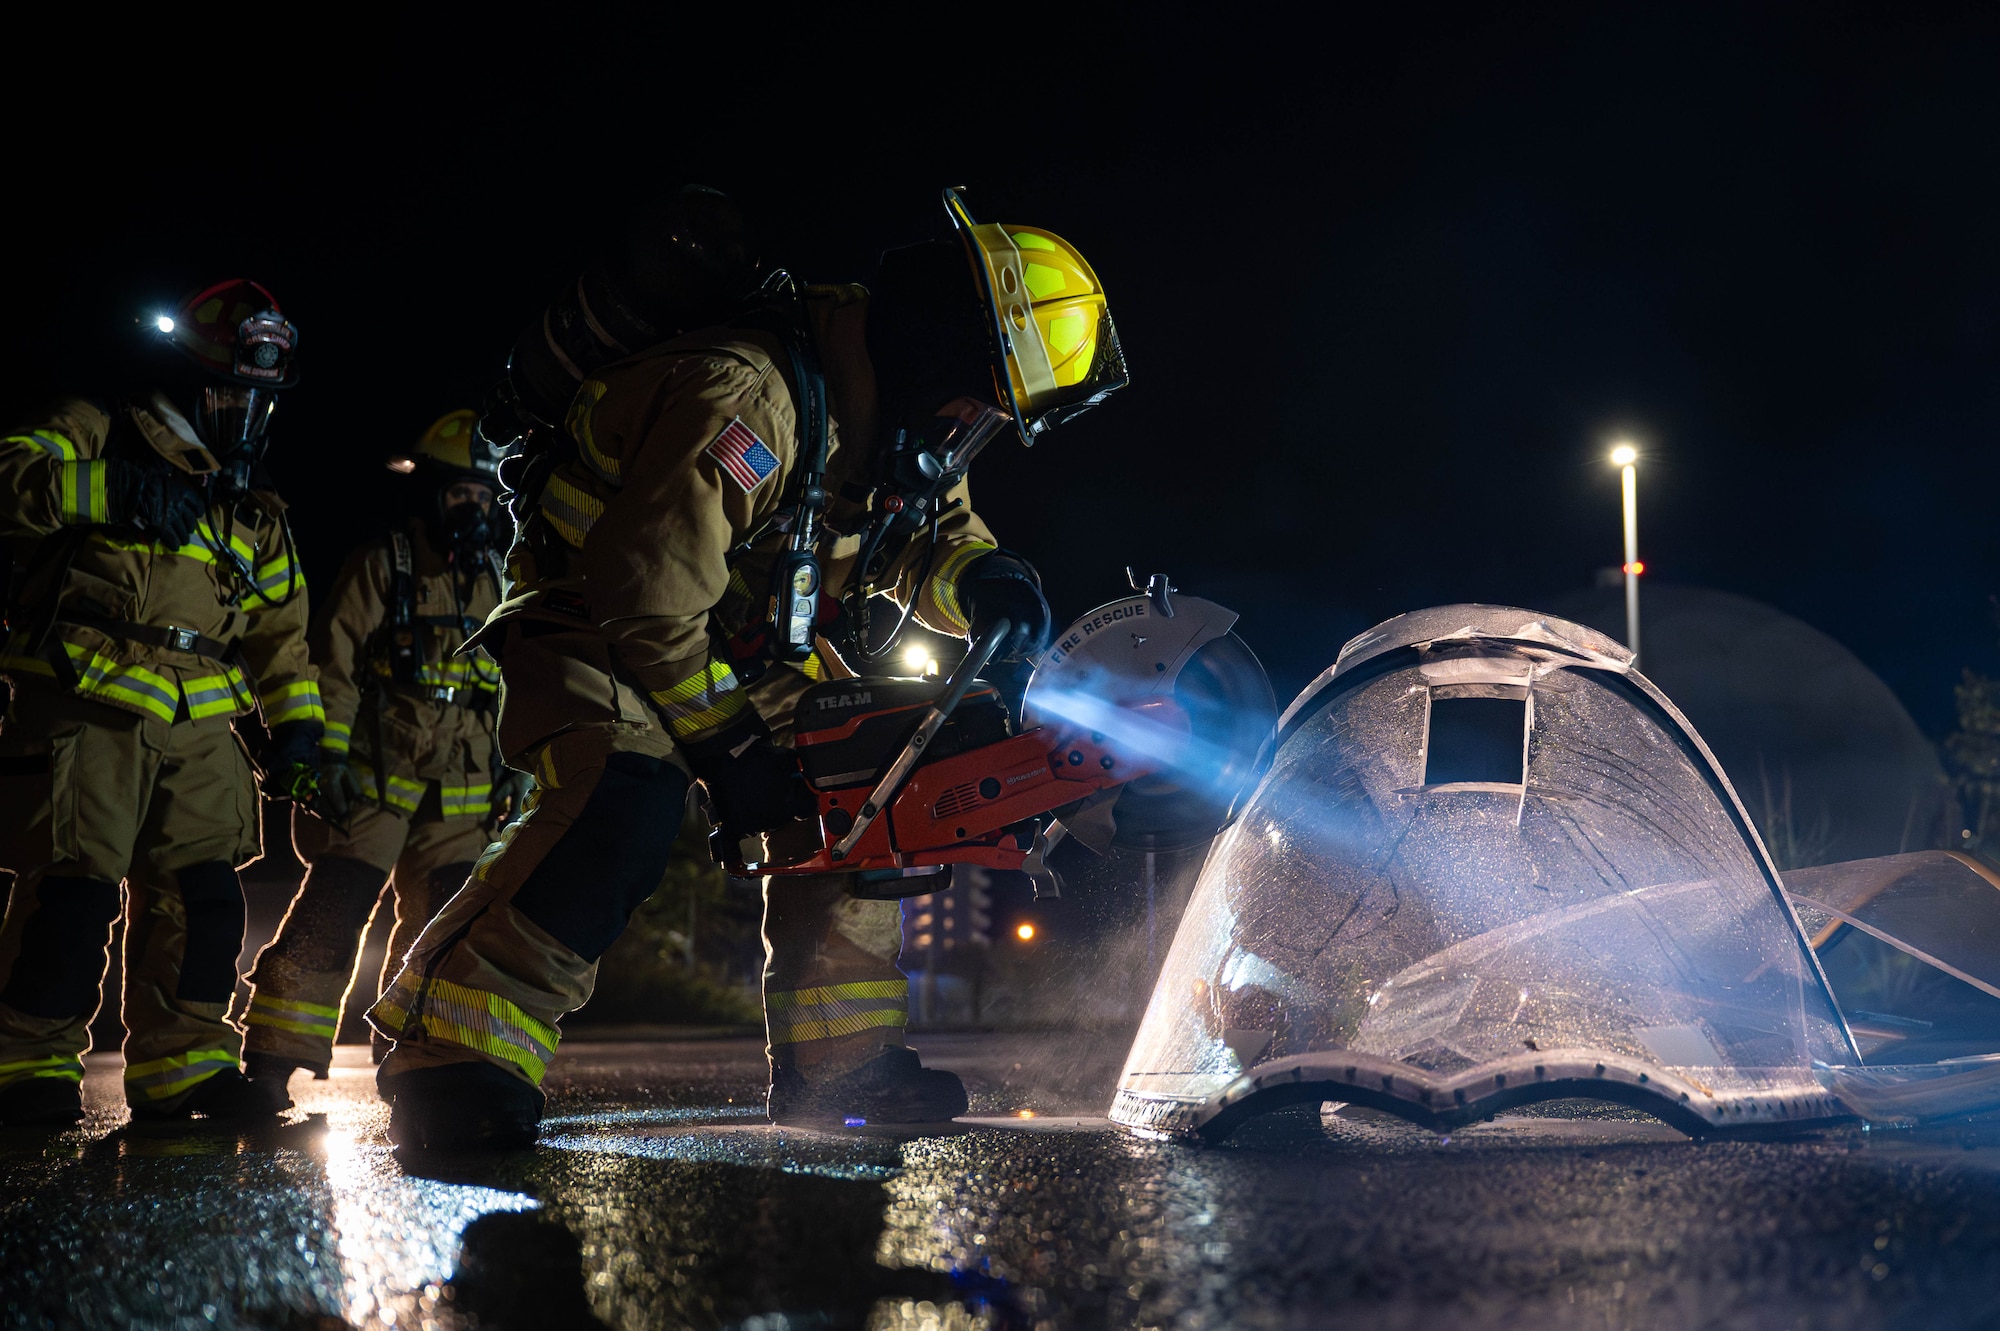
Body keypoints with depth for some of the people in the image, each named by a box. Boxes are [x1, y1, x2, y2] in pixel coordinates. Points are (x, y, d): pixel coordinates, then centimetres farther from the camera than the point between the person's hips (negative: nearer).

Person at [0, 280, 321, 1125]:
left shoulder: (254, 511, 22)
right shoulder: (96, 436, 4)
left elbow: (281, 628, 23)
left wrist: (297, 728, 13)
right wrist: (111, 490, -28)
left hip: (198, 729, 6)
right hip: (87, 708, -6)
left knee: (202, 895, 1)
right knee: (74, 890, -10)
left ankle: (180, 1065, 11)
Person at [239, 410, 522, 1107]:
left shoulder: (495, 581, 13)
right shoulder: (379, 565, -4)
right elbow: (333, 666, -7)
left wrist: (518, 766, 14)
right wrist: (328, 757, -14)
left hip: (461, 795, 6)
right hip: (373, 782, -5)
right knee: (329, 917, -11)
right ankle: (267, 1068, -8)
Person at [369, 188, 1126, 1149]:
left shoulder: (893, 422, -1)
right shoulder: (746, 396, -32)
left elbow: (934, 536, 14)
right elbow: (647, 591, -32)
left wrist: (984, 583, -11)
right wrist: (720, 740, -22)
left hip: (737, 658, 9)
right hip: (595, 632, -9)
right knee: (626, 805, -33)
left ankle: (842, 1062, 13)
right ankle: (446, 1057, -32)